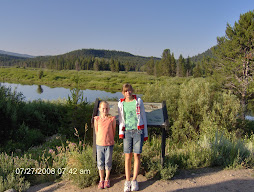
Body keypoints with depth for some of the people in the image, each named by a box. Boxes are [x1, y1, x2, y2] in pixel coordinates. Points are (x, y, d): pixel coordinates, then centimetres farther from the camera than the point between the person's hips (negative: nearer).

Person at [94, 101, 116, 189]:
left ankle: (107, 179, 29)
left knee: (108, 163, 9)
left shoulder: (112, 119, -7)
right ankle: (101, 180, 28)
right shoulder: (97, 119, -3)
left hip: (109, 144, -1)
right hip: (99, 144, 1)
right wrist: (100, 140, 7)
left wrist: (109, 140, 8)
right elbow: (96, 131, 6)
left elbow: (113, 131, 3)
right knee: (100, 163, 10)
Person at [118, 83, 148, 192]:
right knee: (128, 156, 3)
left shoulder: (138, 101, 3)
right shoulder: (121, 103, 7)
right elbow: (121, 119, 12)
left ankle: (134, 180, 15)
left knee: (137, 155, 2)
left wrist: (145, 134, 5)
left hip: (138, 131, -1)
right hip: (127, 132, 1)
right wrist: (121, 133, 1)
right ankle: (127, 181, 13)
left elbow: (143, 117, 6)